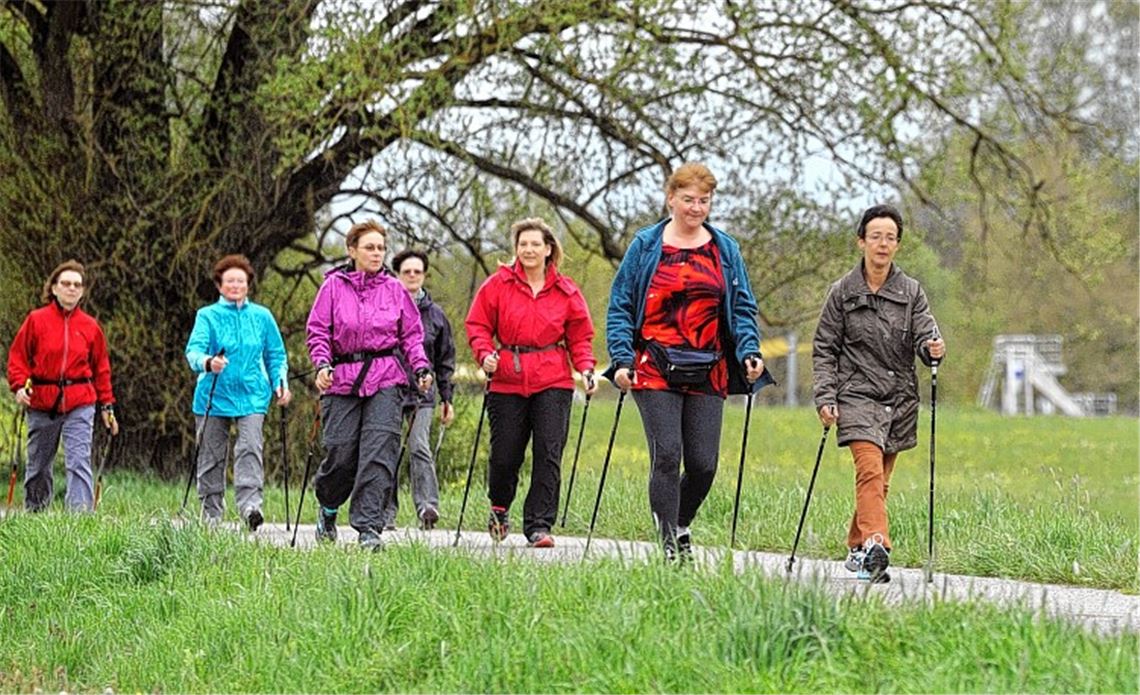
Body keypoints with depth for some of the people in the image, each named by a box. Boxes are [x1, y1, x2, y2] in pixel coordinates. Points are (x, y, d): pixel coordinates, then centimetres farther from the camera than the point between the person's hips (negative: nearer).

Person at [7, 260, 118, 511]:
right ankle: (34, 513, 25)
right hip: (41, 403, 0)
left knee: (79, 461, -12)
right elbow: (18, 356, 4)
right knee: (38, 464, 11)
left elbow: (101, 368, 11)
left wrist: (107, 405, 8)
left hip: (80, 404, 0)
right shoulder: (36, 320, 2)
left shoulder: (90, 326, 6)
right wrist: (19, 385, -12)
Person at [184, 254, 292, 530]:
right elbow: (194, 349, -12)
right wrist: (207, 362, -35)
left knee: (250, 448, -18)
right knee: (211, 455, 7)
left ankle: (250, 504, -28)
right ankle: (211, 513, 18)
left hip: (251, 396, 0)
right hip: (213, 396, 0)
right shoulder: (207, 316, 2)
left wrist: (280, 383, 0)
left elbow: (276, 355, 16)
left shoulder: (262, 316, 9)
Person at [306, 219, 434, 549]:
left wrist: (421, 367, -3)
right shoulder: (334, 286, 3)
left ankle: (368, 527, -10)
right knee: (341, 452, -2)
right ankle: (327, 507, 29)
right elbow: (318, 331, 3)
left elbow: (412, 334, 11)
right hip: (342, 378, -1)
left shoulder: (394, 289, 8)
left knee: (379, 453, -11)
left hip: (385, 379, 1)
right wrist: (322, 364, -13)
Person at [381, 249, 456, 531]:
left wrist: (447, 398, 12)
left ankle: (427, 505, -21)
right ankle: (387, 513, 9)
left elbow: (445, 360, 15)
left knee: (419, 448, -15)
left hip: (422, 393, 0)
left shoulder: (435, 314, 10)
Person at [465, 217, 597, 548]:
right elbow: (478, 325, 6)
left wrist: (586, 369, -5)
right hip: (507, 381, 0)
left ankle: (539, 526, -3)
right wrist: (485, 353, -12)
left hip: (553, 384, 0)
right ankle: (499, 508, 32)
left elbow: (580, 337, 10)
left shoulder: (566, 291, 7)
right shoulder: (498, 284, 4)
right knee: (504, 454, 3)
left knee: (548, 454, -8)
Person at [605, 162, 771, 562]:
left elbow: (743, 309, 14)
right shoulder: (646, 245, 5)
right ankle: (669, 544, -3)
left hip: (708, 374, 3)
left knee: (704, 464, -1)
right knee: (667, 454, -11)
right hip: (656, 371, -2)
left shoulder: (726, 250, 12)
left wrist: (749, 353, -2)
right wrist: (622, 360, -6)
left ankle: (680, 525, 26)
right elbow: (620, 307, 5)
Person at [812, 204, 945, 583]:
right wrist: (825, 398, -6)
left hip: (900, 399, 3)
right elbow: (824, 350, 3)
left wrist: (933, 348, -27)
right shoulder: (843, 292, 1)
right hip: (858, 396, -3)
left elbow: (925, 334, -2)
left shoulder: (911, 291, 7)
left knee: (879, 480, 10)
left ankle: (857, 549, 25)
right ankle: (875, 546, -31)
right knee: (870, 471, -20)